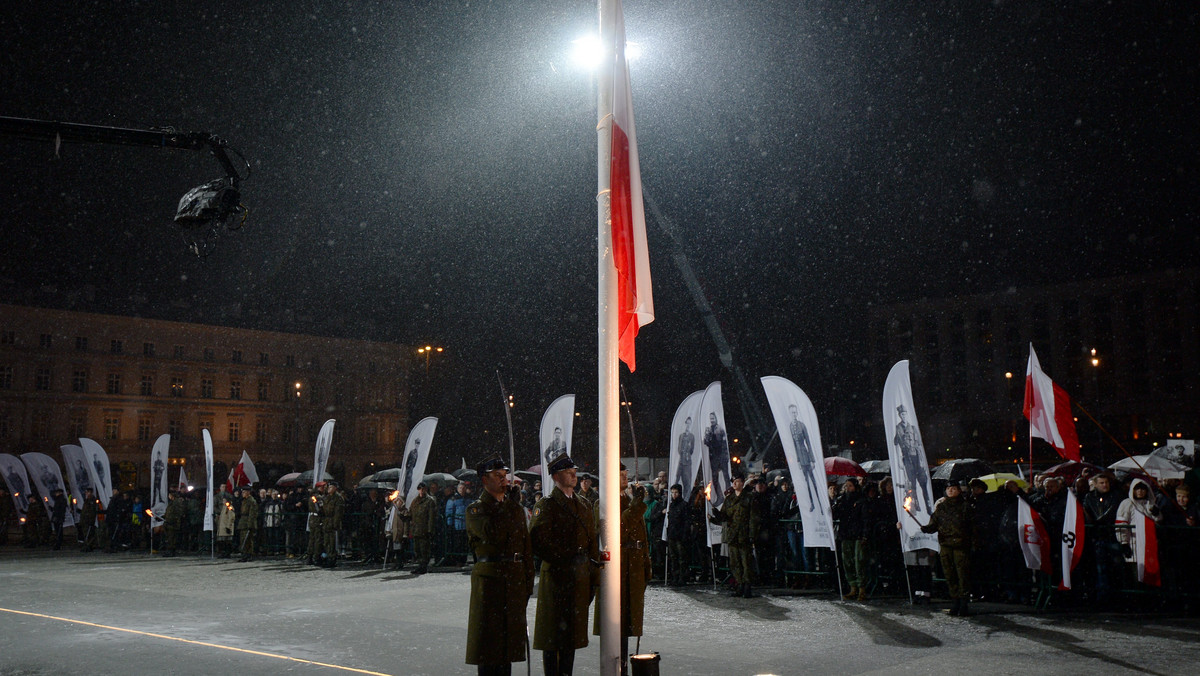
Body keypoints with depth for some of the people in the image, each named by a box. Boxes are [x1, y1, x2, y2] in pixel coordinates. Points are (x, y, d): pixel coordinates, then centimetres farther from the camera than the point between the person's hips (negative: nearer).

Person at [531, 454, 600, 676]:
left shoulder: (584, 505, 15)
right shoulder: (546, 505, -6)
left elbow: (592, 543, 16)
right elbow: (537, 541, -14)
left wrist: (595, 575, 12)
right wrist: (562, 560, -15)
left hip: (580, 575, 6)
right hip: (556, 574, -6)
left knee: (573, 630, 11)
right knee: (552, 628, 0)